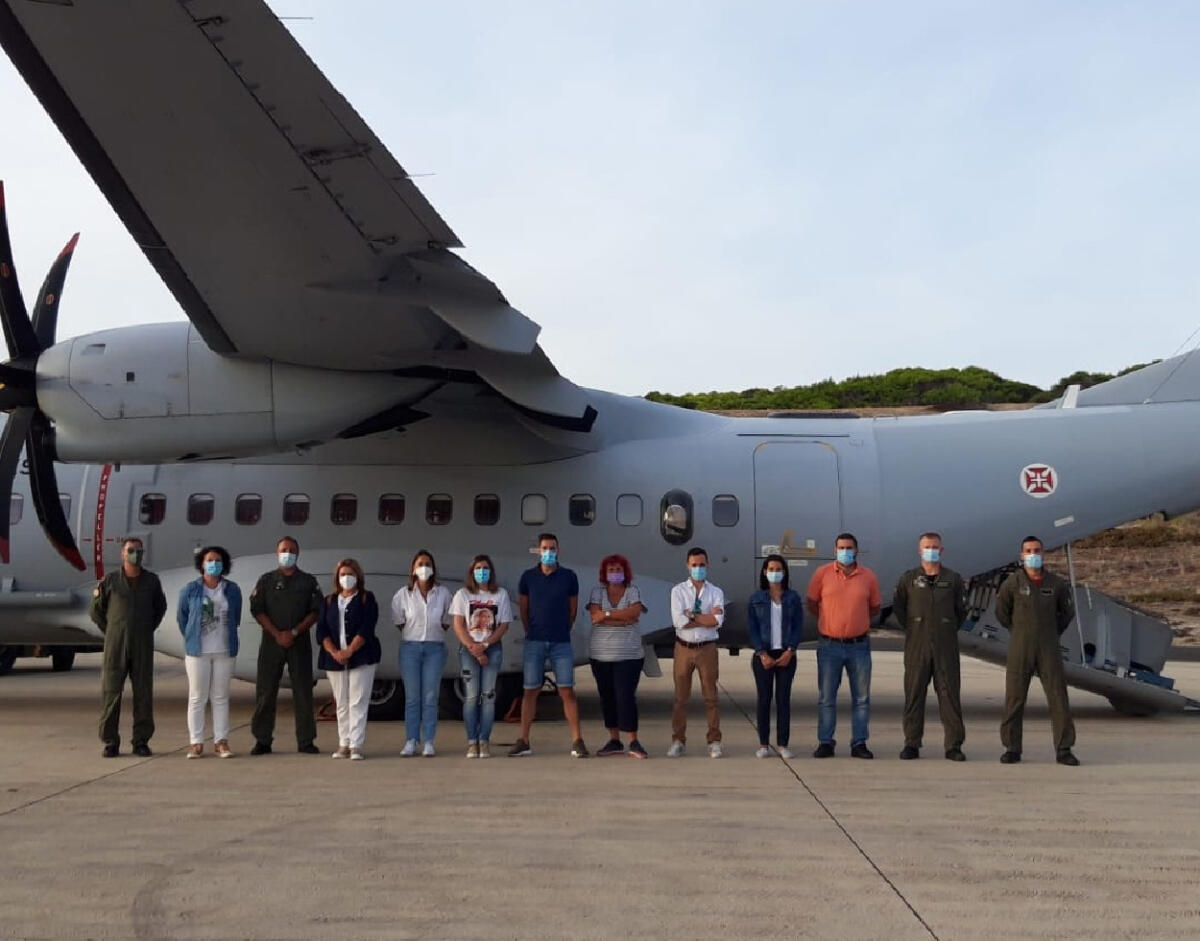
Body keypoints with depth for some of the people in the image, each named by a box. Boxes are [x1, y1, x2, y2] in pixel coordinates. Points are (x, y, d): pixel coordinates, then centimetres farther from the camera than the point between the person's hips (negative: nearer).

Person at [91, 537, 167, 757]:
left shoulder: (151, 580, 6)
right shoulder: (109, 581, 1)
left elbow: (160, 607, 21)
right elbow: (96, 610, 11)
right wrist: (110, 632, 8)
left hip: (143, 647, 1)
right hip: (115, 648, -1)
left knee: (143, 694, 2)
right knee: (110, 693, -1)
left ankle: (141, 742, 10)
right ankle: (110, 743, 7)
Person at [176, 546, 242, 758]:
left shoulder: (232, 589, 3)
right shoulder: (190, 590, -2)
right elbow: (181, 616, 7)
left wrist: (228, 637, 11)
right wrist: (192, 638, 12)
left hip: (224, 651, 1)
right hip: (197, 651, -1)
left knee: (221, 697, 5)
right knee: (197, 697, 3)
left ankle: (221, 741, 9)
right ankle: (196, 743, 7)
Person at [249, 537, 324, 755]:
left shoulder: (309, 581, 9)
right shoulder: (266, 581, 9)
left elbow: (316, 611, 2)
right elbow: (257, 610, 1)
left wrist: (294, 632, -9)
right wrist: (277, 634, -10)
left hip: (300, 642, 0)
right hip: (271, 641, 0)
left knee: (303, 692, 0)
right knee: (265, 691, 0)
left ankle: (306, 741, 5)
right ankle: (262, 740, 7)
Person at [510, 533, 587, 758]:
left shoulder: (569, 576, 2)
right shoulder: (528, 577, 4)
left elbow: (573, 608, 9)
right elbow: (523, 609, 11)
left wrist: (563, 630, 9)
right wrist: (530, 632, 10)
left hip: (561, 643, -1)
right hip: (534, 642, 1)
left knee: (567, 691, -4)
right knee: (530, 691, 4)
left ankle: (577, 741, -2)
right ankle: (523, 742, 9)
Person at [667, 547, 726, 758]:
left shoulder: (716, 592, 3)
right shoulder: (678, 591, 1)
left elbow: (718, 620, -13)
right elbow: (678, 621, -13)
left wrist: (692, 616, -13)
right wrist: (707, 618, -11)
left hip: (707, 648, 0)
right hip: (684, 648, 0)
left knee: (711, 695, 6)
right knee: (680, 697, 5)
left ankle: (714, 742, 14)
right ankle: (678, 741, 14)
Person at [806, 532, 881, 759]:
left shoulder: (868, 577, 1)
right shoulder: (822, 574, -1)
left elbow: (875, 608, 14)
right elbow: (812, 604, 10)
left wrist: (857, 621, 6)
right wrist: (830, 621, 9)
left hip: (859, 646, 1)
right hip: (829, 645, -1)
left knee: (861, 698, 6)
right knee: (826, 698, 5)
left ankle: (859, 743, 15)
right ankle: (825, 742, 13)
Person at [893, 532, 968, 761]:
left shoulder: (953, 579, 8)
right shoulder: (908, 578, 5)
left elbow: (961, 610, 14)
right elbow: (897, 607, 13)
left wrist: (950, 630, 9)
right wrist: (910, 629, 9)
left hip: (946, 646, 0)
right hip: (916, 647, 0)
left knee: (949, 693, -1)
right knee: (914, 693, 1)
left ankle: (953, 745, 4)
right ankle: (911, 744, 7)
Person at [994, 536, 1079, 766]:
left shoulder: (1056, 583, 1)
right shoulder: (1013, 582, -5)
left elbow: (1067, 612, 17)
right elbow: (1001, 612, 8)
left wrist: (1053, 633, 12)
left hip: (1048, 651, 1)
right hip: (1020, 651, -1)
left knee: (1059, 698, -1)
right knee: (1014, 700, 1)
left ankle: (1064, 750, 6)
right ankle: (1012, 749, 10)